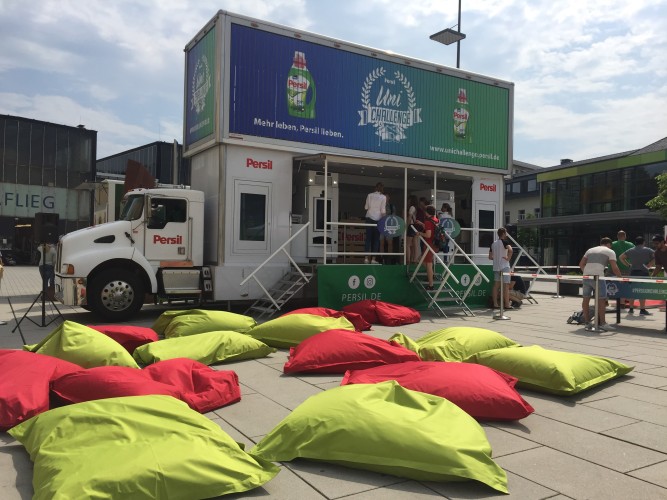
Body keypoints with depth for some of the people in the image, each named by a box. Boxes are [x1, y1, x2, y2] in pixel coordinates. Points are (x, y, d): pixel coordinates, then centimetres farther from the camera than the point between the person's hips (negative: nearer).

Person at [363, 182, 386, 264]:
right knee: (376, 239, 3)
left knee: (368, 238, 3)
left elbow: (366, 207, 7)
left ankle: (366, 258, -2)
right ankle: (373, 259, 0)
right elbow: (383, 210, -4)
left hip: (369, 217, 2)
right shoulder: (383, 197, 0)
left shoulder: (370, 195, 6)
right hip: (378, 218, -2)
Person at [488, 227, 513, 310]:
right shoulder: (504, 242, -8)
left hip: (496, 267, 6)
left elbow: (490, 257, 14)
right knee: (506, 285, -3)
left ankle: (495, 304, 7)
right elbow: (510, 250, -28)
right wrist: (508, 258, -16)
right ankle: (507, 304, -3)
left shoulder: (493, 243, 12)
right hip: (504, 266, -6)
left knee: (496, 285, 7)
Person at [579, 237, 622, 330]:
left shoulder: (590, 250, 26)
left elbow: (581, 264, 20)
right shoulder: (610, 251, 12)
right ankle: (602, 323, 0)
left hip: (586, 276, 5)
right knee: (601, 300, 0)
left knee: (586, 299, 10)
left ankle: (587, 322, 18)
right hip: (598, 277, -5)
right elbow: (614, 268, 3)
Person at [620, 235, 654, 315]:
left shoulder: (630, 251, 10)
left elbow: (621, 257, 11)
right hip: (643, 272, -3)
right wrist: (649, 265, -2)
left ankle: (631, 309, 13)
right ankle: (642, 310, -4)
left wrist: (628, 265, 9)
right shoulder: (647, 250, 2)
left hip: (633, 272, 3)